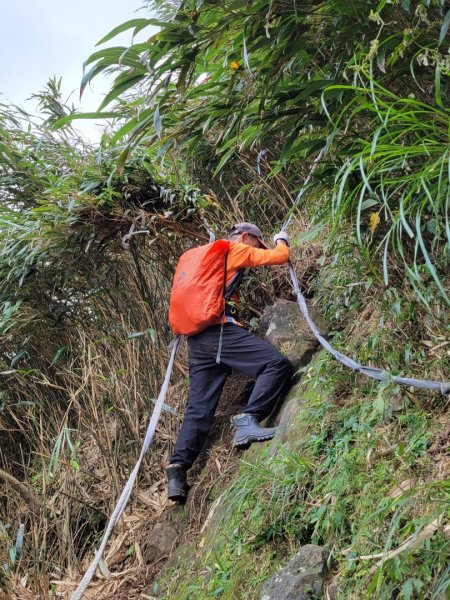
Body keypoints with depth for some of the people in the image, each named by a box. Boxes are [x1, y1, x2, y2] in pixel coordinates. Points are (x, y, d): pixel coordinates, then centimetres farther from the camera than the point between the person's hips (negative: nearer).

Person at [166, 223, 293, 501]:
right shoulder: (234, 249, 7)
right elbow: (279, 257, 5)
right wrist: (282, 240, 27)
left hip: (197, 337, 8)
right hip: (221, 330, -8)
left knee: (199, 409, 6)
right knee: (278, 364, -13)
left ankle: (178, 469, -3)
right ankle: (248, 420, -24)